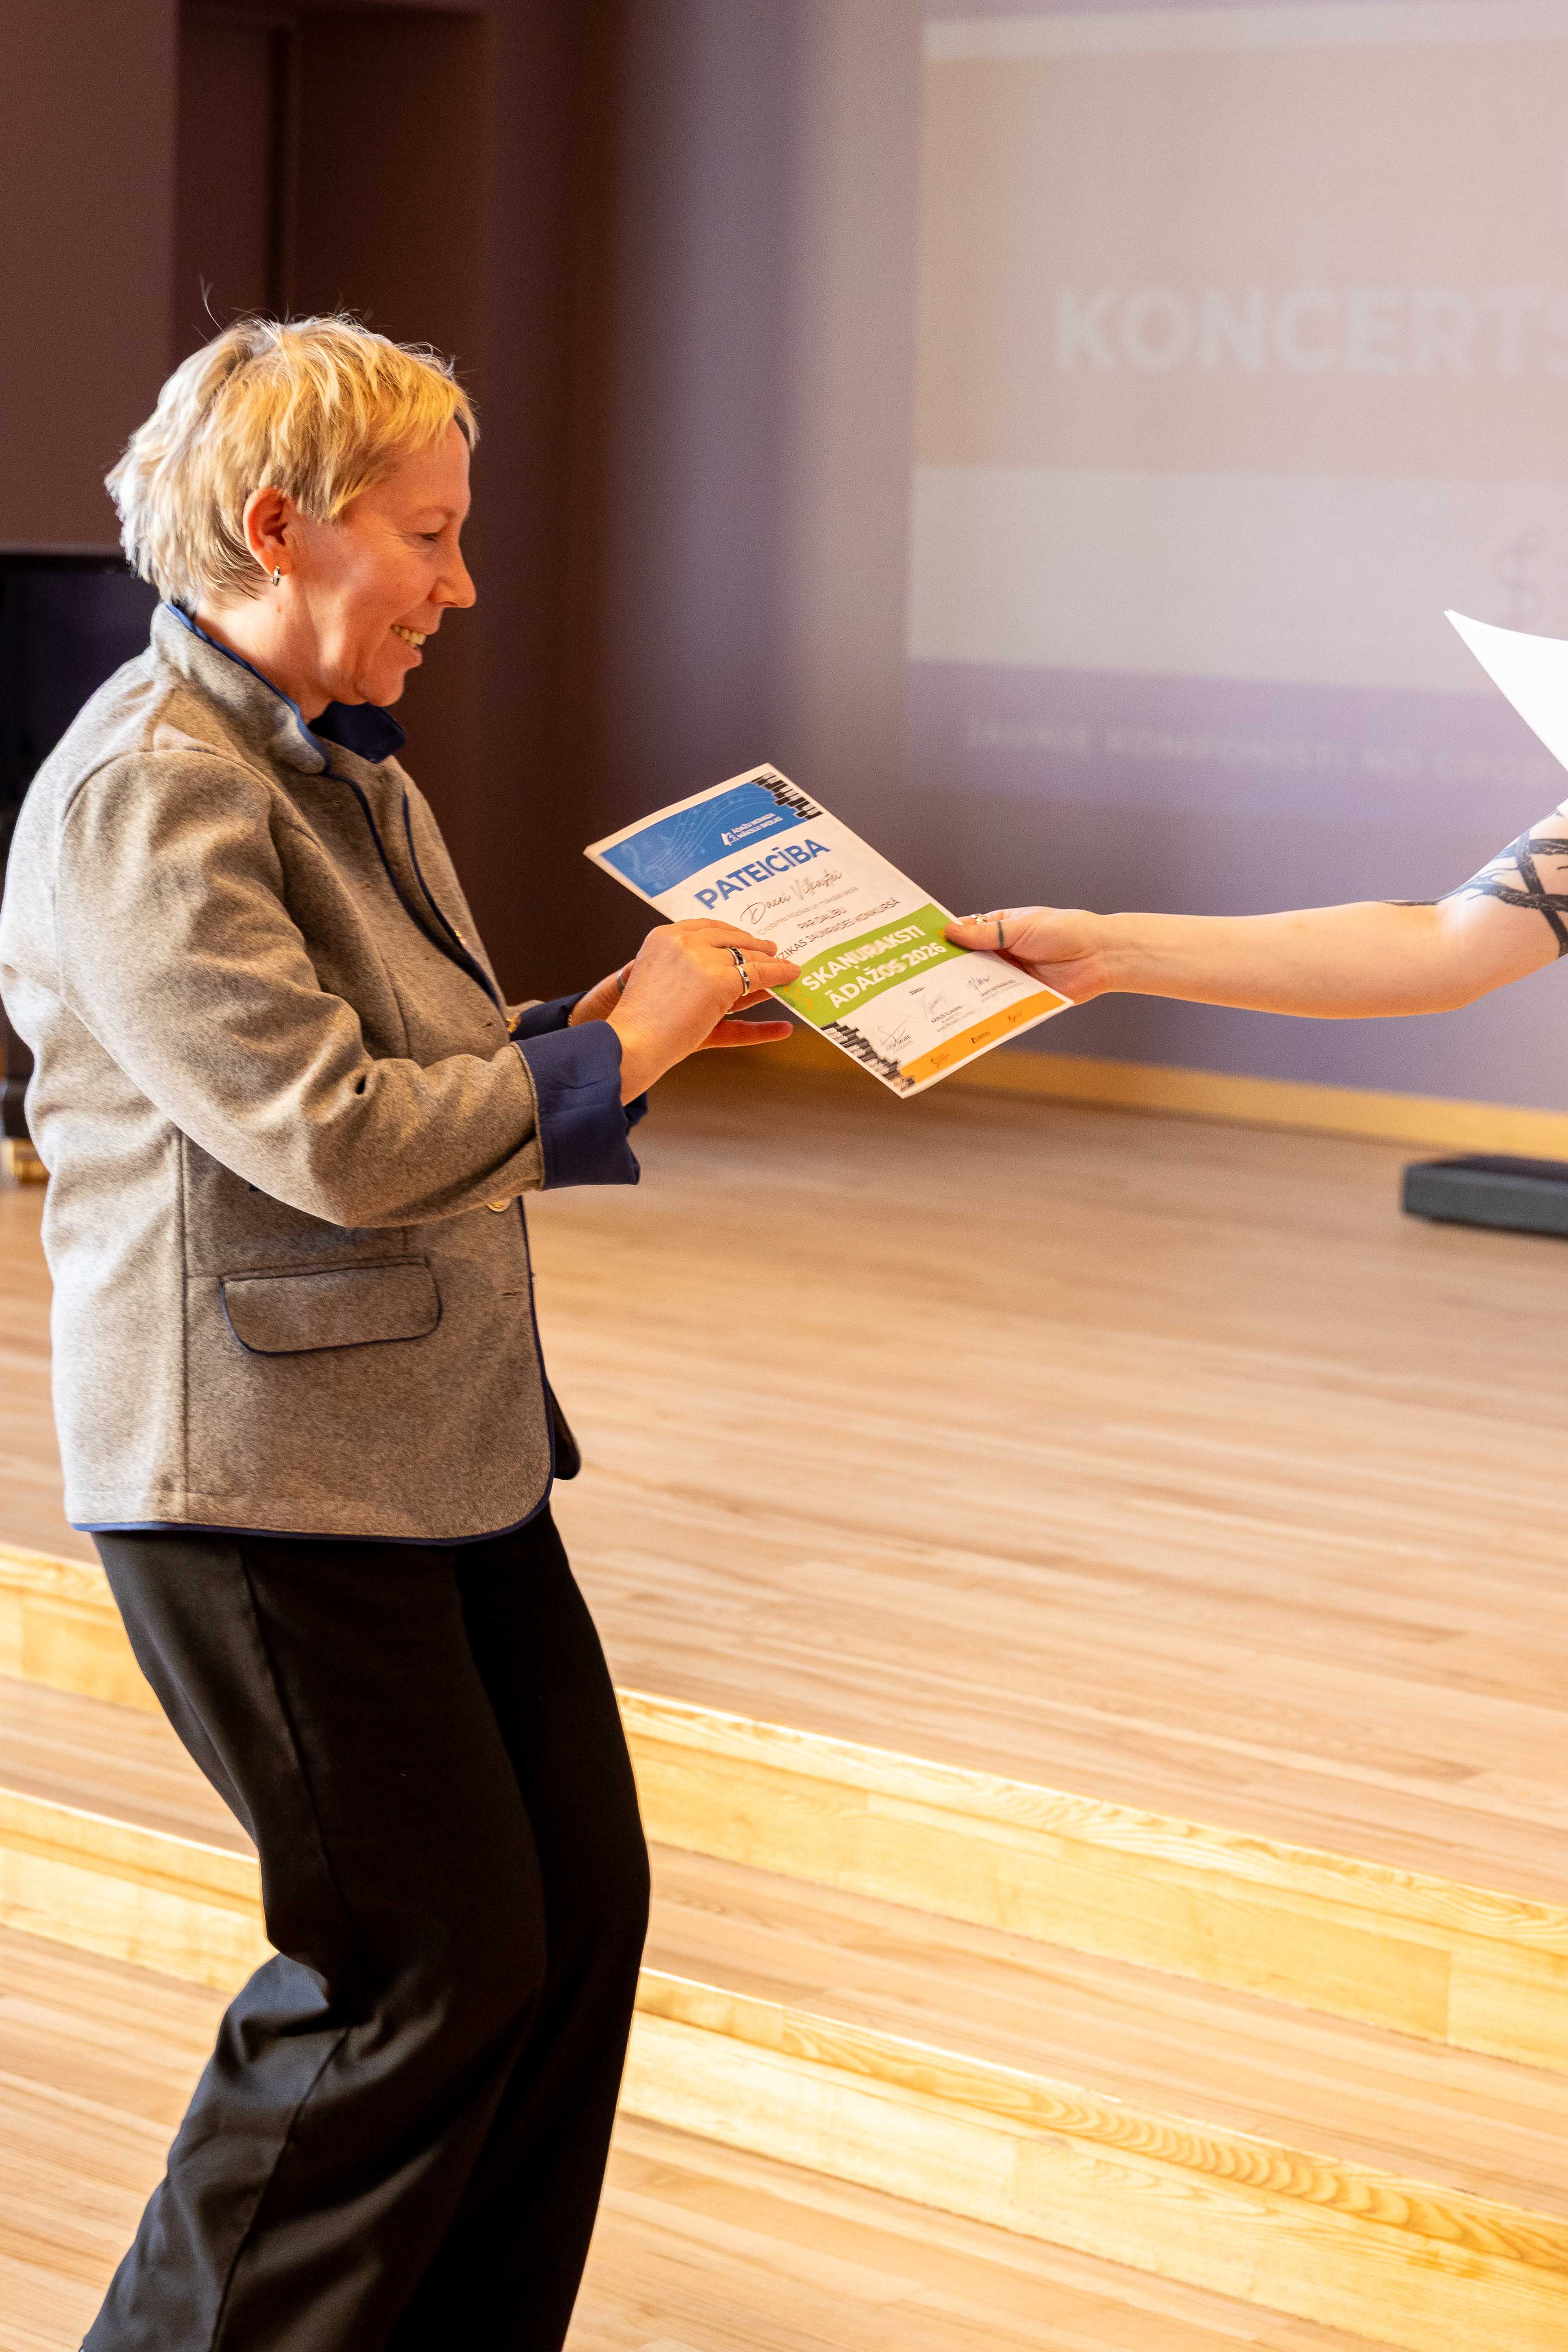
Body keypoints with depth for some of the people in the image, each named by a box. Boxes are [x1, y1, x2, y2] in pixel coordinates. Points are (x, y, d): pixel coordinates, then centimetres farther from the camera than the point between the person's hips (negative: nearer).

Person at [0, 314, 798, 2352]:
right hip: (260, 1470, -9)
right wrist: (613, 1052, -13)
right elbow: (330, 1133, -23)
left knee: (582, 1896, 10)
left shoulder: (341, 759, 14)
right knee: (433, 1957, -3)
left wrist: (629, 1018, 5)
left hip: (444, 1429, 10)